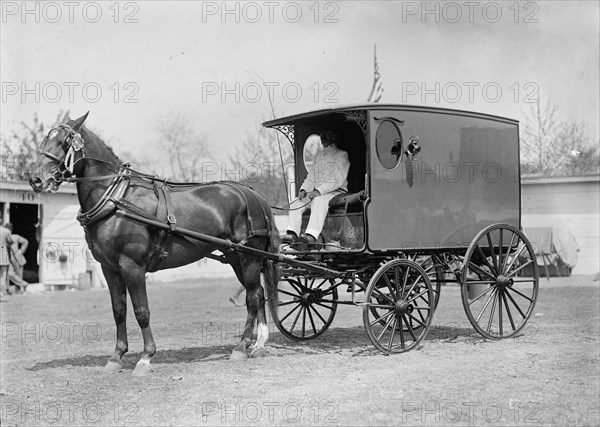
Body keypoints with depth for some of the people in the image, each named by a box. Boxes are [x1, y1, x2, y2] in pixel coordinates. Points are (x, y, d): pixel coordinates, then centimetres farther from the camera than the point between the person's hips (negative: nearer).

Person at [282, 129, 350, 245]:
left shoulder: (342, 155, 2)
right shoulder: (319, 155, 24)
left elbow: (339, 180, -11)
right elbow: (311, 176, 21)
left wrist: (320, 190, -22)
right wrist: (304, 189, -2)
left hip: (336, 192, -7)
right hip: (317, 192, 7)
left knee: (319, 201, -38)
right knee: (295, 203, -17)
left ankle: (311, 235, -51)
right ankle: (292, 234, -30)